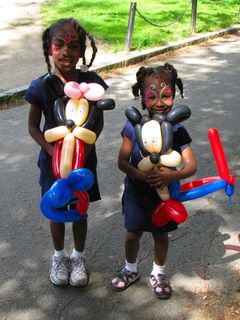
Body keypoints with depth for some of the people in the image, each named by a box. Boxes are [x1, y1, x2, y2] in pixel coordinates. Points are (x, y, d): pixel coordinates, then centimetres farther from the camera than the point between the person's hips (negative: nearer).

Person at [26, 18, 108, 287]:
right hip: (53, 159, 0)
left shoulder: (91, 82, -13)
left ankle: (78, 257, 39)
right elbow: (33, 126, -5)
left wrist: (87, 145, -17)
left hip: (84, 159, 1)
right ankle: (59, 256, 40)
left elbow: (98, 120, -1)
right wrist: (52, 150, -19)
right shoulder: (42, 86, -15)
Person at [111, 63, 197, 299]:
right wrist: (141, 175, -32)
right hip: (136, 194, 0)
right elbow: (122, 161, -14)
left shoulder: (177, 130, -16)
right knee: (132, 233, 18)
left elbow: (191, 166, -18)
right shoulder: (133, 126, -16)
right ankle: (131, 270, 45)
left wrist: (172, 176, -38)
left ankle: (158, 273, 44)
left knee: (161, 235, 19)